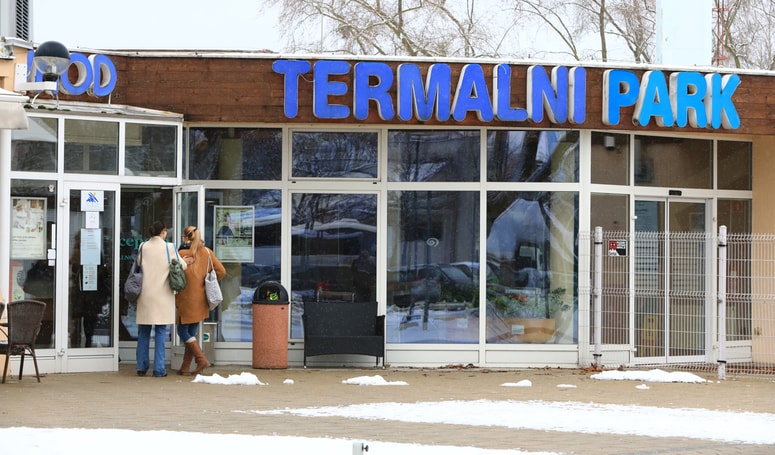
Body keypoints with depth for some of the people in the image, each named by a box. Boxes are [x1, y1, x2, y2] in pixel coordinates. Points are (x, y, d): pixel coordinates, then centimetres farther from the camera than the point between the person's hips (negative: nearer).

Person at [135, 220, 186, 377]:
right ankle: (159, 369, 0)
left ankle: (142, 367, 12)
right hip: (162, 294, -2)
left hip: (145, 294, 2)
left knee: (143, 332, 11)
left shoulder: (143, 247, 1)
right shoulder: (169, 247, -6)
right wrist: (188, 261, 21)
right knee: (160, 333, 2)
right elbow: (182, 266, 2)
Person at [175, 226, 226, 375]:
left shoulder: (182, 254, -11)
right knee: (192, 333, 13)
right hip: (202, 300, 6)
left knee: (183, 331, 4)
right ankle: (185, 368, 14)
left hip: (187, 299, -6)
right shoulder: (207, 252, 3)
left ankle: (201, 359, -10)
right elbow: (221, 271, 3)